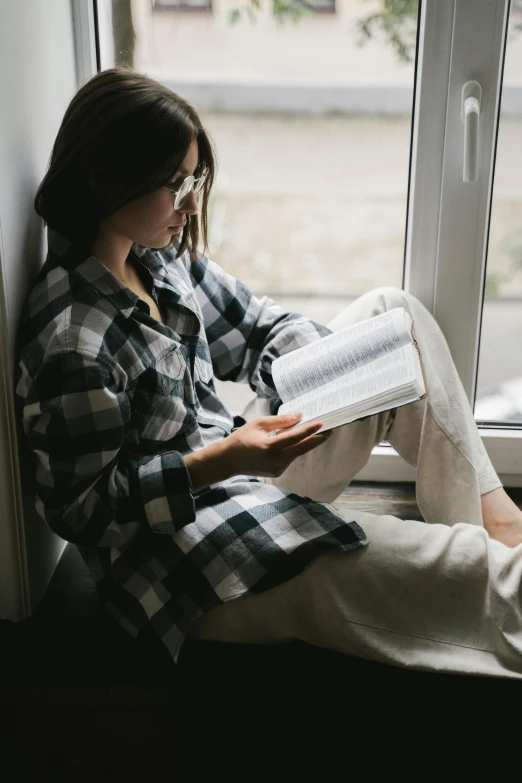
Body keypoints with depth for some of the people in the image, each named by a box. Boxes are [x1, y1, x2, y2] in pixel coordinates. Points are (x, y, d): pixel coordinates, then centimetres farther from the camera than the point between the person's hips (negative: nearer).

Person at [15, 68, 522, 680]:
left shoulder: (157, 257, 0)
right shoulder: (70, 341, -25)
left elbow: (252, 326, 11)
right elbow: (82, 507, -20)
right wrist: (220, 460, -28)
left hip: (237, 465, 9)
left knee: (392, 313, 3)